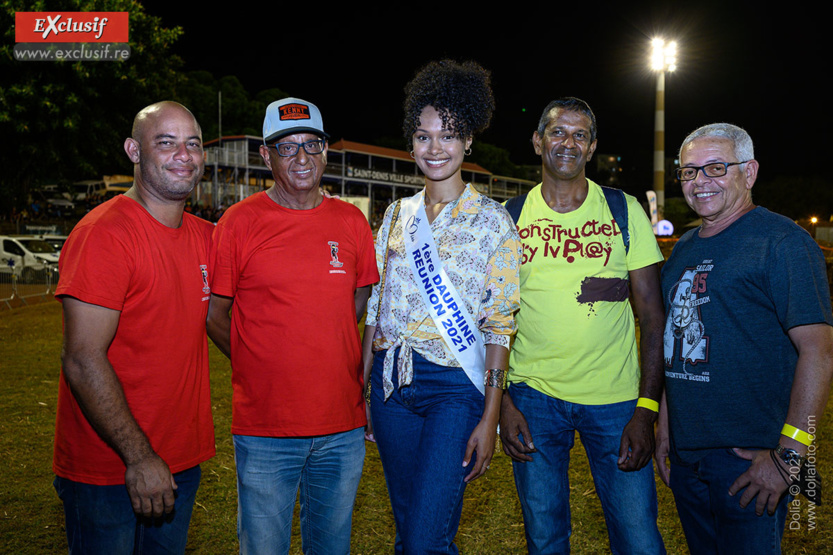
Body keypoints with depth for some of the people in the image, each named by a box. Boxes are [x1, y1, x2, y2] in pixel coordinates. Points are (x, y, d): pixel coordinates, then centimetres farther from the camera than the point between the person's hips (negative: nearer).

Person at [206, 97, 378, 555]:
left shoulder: (351, 221, 3)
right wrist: (258, 366, 0)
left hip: (343, 425, 3)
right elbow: (214, 315, 2)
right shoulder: (238, 222, -5)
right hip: (264, 430, -2)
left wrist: (322, 356, 6)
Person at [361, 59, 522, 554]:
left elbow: (500, 325, -7)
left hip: (455, 387, -4)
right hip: (392, 383, 5)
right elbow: (377, 304, 11)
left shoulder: (493, 221, -6)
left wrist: (490, 417, -11)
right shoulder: (398, 214, 7)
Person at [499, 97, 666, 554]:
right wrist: (501, 402, -3)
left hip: (616, 397, 0)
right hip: (533, 395, 1)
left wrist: (646, 409, -8)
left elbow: (652, 315, -1)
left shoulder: (624, 211, 0)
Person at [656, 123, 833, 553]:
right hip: (685, 453, 7)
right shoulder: (684, 247, 12)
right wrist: (664, 425, 13)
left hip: (749, 458, -7)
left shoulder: (782, 242, -11)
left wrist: (789, 455, -20)